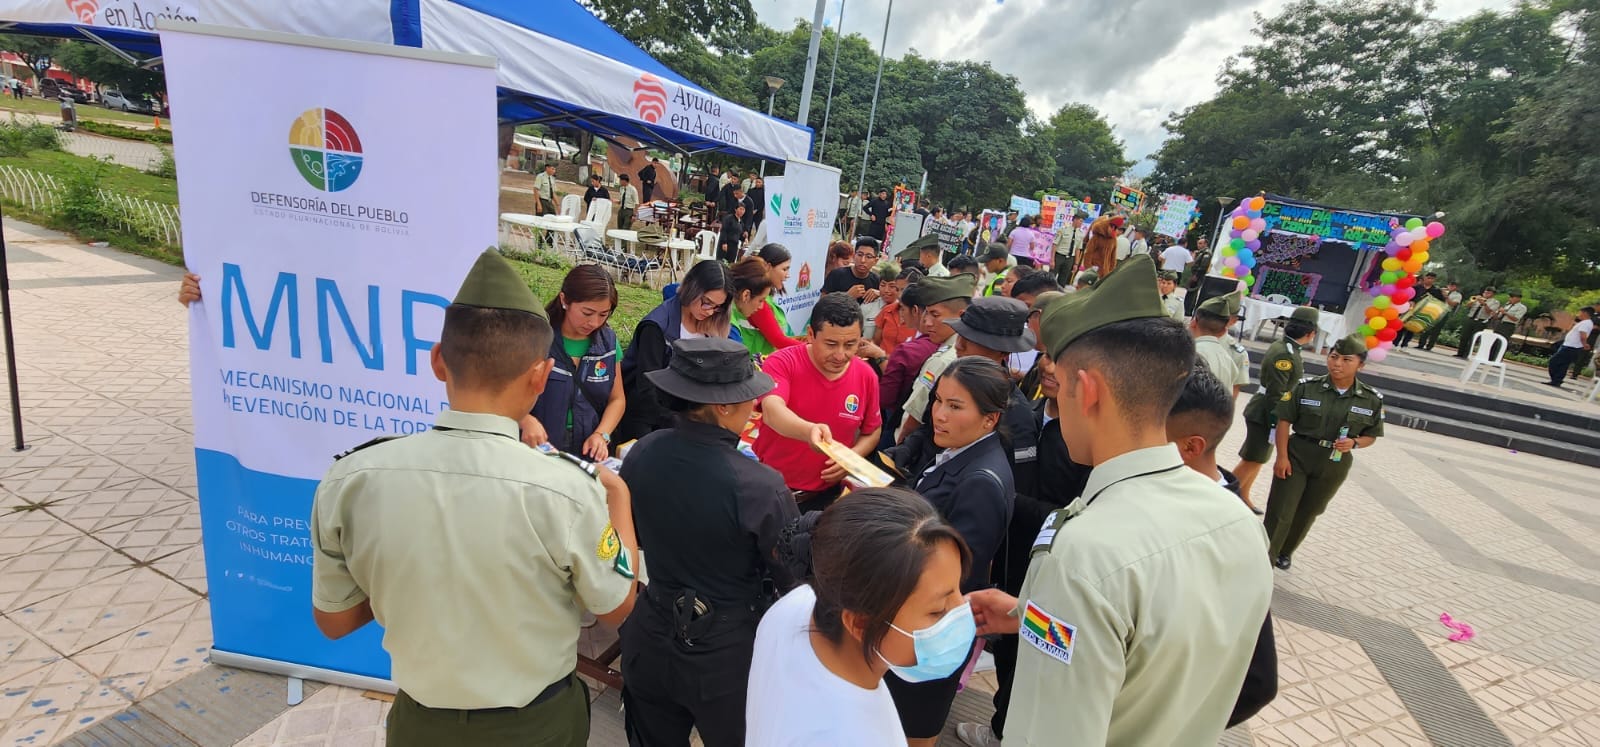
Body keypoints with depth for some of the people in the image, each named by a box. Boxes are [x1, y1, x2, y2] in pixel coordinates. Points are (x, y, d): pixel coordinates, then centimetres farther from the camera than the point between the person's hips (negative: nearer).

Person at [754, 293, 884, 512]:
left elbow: (872, 431, 10)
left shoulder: (867, 376, -4)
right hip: (772, 489, -2)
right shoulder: (783, 362, -15)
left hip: (828, 494, 2)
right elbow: (772, 411, -34)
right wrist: (808, 431, -54)